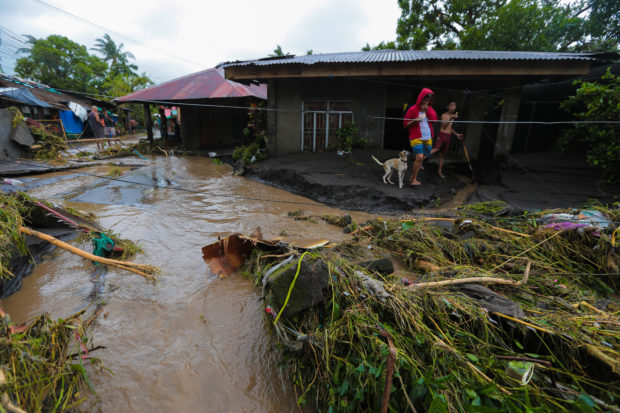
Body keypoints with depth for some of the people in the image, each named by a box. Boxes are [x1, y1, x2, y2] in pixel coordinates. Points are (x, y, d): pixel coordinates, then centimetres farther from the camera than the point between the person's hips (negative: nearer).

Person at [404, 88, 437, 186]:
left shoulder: (430, 109, 11)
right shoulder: (412, 109, -5)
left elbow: (434, 120, -2)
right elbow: (405, 124, -3)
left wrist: (427, 110, -11)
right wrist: (414, 121, -21)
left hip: (428, 138, 6)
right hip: (416, 138, -6)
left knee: (423, 157, 9)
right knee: (419, 157, -16)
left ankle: (413, 175, 23)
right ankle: (414, 180, -6)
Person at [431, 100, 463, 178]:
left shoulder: (453, 116, 18)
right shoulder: (444, 115, -2)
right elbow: (444, 126, -16)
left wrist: (456, 134, 26)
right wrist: (451, 118, -24)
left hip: (448, 137, 6)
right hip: (442, 135, -6)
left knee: (442, 155, 10)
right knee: (436, 149, -29)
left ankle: (439, 171, 16)